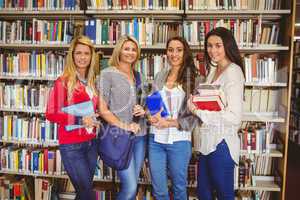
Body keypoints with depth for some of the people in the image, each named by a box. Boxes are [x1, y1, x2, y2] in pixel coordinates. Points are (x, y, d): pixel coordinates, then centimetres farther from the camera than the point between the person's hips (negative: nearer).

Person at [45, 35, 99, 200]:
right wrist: (79, 120, -22)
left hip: (91, 143, 6)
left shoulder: (92, 81, 9)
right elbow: (50, 114, -14)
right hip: (71, 145, -6)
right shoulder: (63, 81, -10)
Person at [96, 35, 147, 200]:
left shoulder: (138, 76, 12)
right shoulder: (107, 74, -6)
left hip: (140, 135, 6)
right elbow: (102, 109, -10)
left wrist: (143, 110, 0)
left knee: (131, 185, 13)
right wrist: (123, 126, -16)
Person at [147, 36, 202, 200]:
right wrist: (151, 116, -8)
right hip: (156, 139, 3)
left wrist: (170, 123, -17)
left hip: (179, 140, -3)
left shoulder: (193, 78, -5)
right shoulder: (160, 76, 7)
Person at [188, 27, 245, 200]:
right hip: (208, 141, 8)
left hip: (222, 143, -8)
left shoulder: (233, 72, -15)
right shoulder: (213, 70, 11)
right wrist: (195, 101, -1)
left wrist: (197, 111, -18)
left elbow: (234, 117, -23)